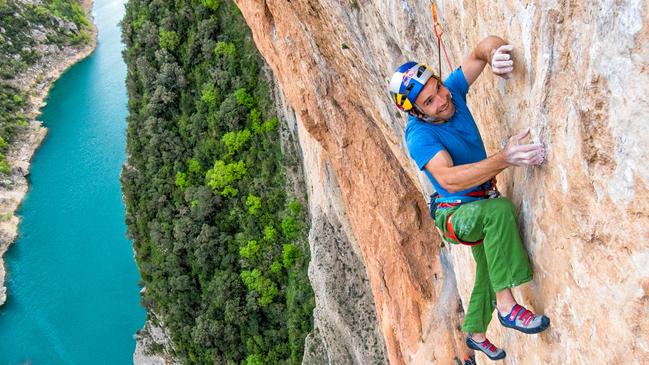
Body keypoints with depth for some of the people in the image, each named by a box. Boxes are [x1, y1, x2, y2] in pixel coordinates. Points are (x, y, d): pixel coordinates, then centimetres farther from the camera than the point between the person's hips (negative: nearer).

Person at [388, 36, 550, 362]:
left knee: (488, 271, 22)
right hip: (455, 215, -7)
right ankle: (506, 305, -28)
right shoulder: (419, 135, -30)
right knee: (499, 210, -38)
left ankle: (476, 334, 48)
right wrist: (504, 159, -54)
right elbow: (449, 179, -44)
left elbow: (480, 50, -15)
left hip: (480, 206, 7)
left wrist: (494, 52, -40)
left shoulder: (452, 91, -12)